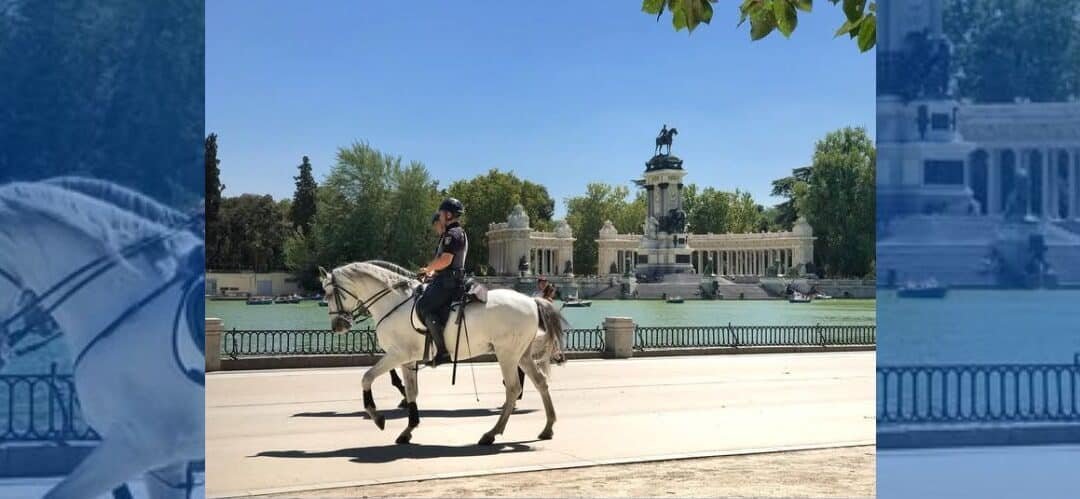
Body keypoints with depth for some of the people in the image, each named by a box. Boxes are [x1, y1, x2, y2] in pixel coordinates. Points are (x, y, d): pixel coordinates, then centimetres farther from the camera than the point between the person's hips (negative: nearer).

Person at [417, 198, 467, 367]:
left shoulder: (452, 234, -13)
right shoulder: (459, 233, 22)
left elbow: (445, 260, -23)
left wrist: (428, 269, -7)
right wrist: (433, 271, 16)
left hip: (448, 281, -11)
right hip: (450, 279, 11)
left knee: (423, 306, -19)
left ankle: (442, 351, -25)